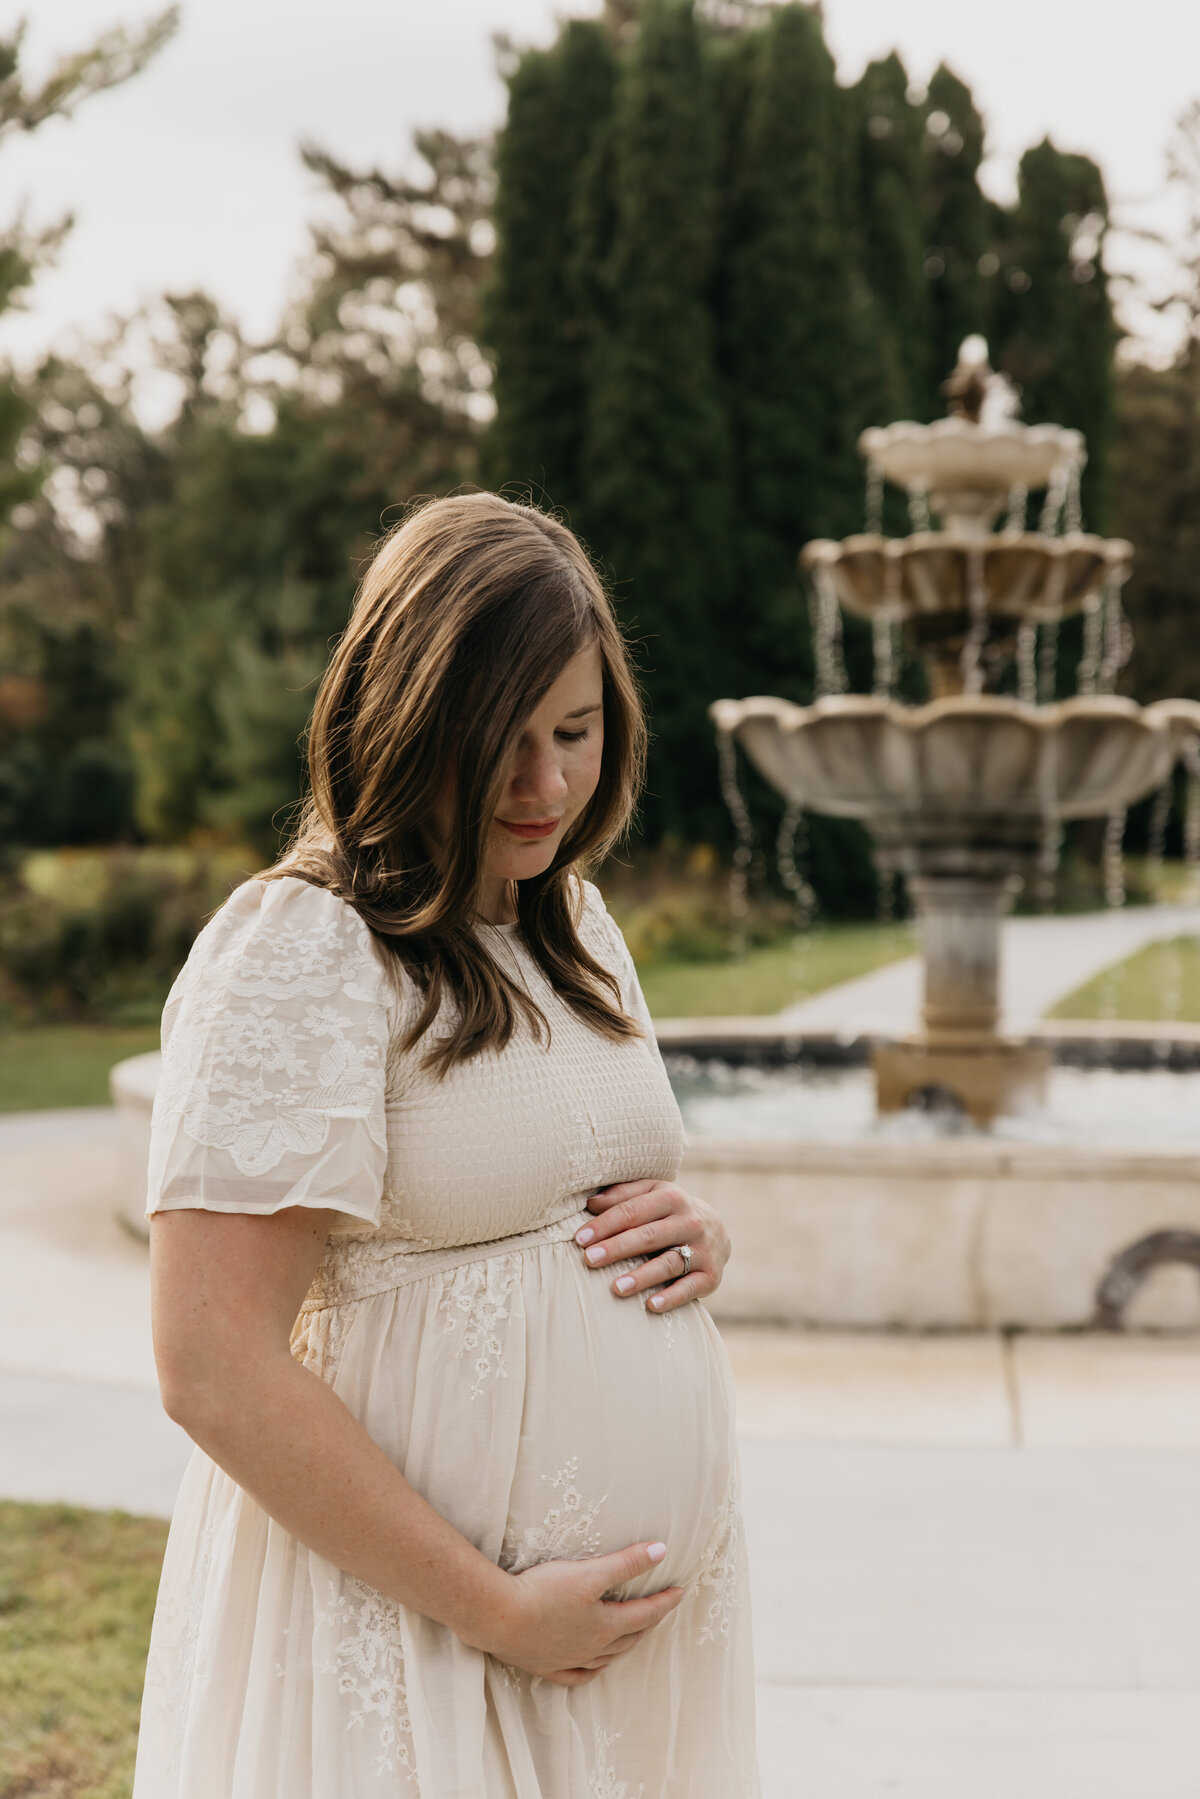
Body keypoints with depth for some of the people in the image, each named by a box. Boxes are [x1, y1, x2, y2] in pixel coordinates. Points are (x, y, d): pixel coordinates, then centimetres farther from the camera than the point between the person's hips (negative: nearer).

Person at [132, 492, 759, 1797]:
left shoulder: (572, 919, 9)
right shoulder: (296, 952, -17)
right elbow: (215, 1370, -21)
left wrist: (692, 1235, -1)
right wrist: (496, 1611, -17)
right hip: (409, 1630, -7)